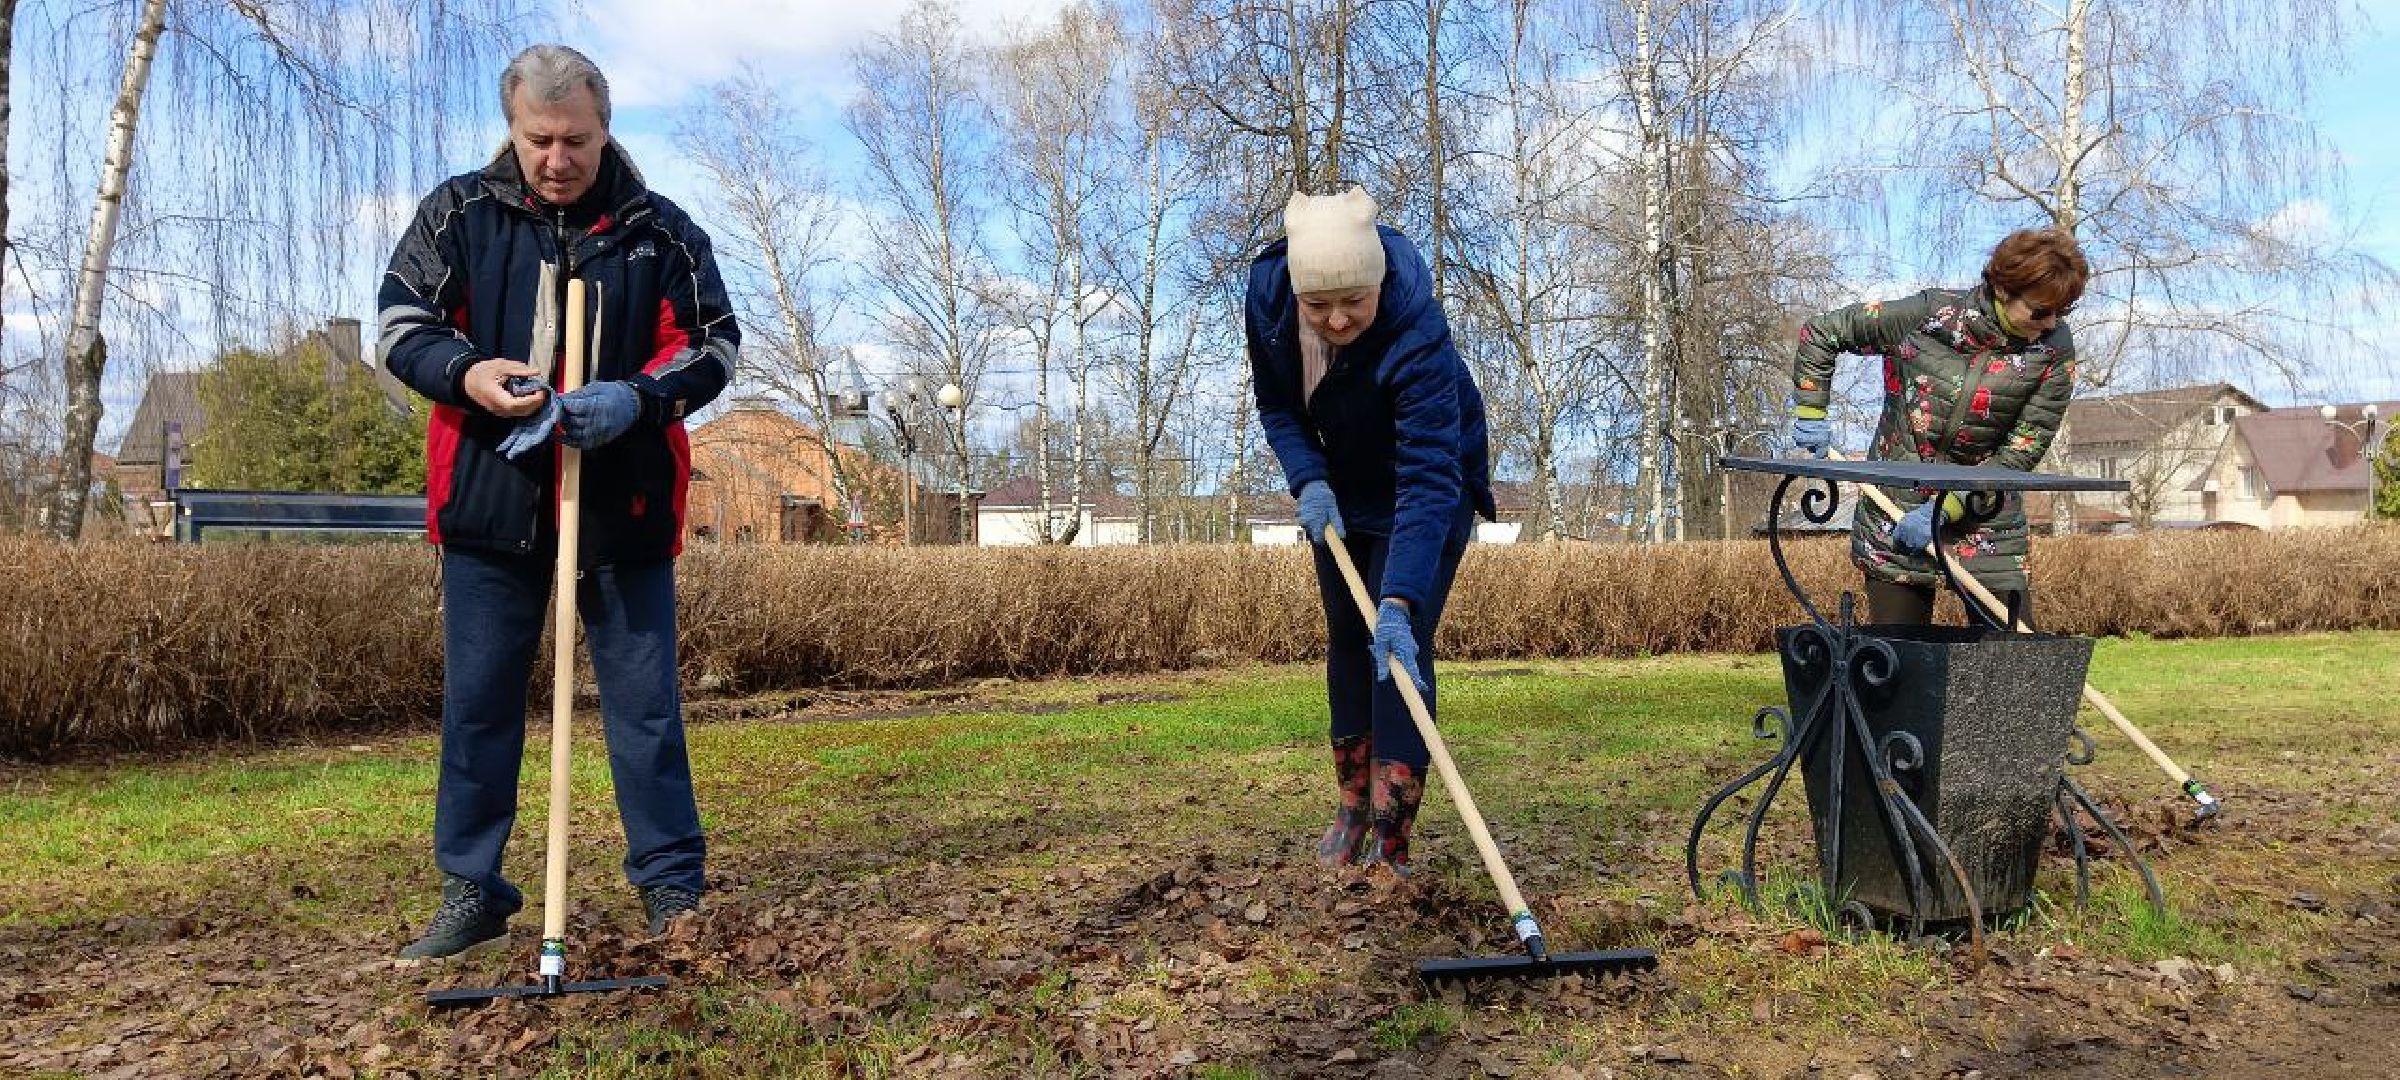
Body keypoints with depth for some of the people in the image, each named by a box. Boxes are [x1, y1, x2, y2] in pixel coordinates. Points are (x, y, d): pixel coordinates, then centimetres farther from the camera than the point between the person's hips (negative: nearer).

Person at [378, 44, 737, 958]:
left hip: (625, 504, -1)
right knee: (477, 700, 6)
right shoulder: (458, 213, 5)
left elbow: (713, 347, 3)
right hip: (490, 497, 1)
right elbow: (402, 323, 7)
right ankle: (471, 891, 19)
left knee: (645, 700, 3)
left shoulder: (661, 229, 3)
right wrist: (467, 373, -16)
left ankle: (671, 884, 13)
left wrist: (638, 398, -17)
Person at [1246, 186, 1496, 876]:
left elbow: (1429, 478, -45)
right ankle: (1353, 805, 27)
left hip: (1427, 492, -5)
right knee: (1346, 642, 11)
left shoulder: (1417, 334, -40)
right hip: (1341, 492, 5)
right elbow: (1277, 408, -6)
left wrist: (1399, 602, -54)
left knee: (1398, 647, -15)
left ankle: (1389, 841, -11)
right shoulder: (1266, 294, -24)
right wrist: (1307, 482, -24)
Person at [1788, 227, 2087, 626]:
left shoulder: (2054, 351, -6)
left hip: (1986, 526, 1)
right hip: (1894, 518, -1)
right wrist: (1810, 412, -2)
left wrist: (1944, 509, -17)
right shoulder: (1929, 314, -8)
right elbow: (1820, 332, 3)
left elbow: (2023, 451, -9)